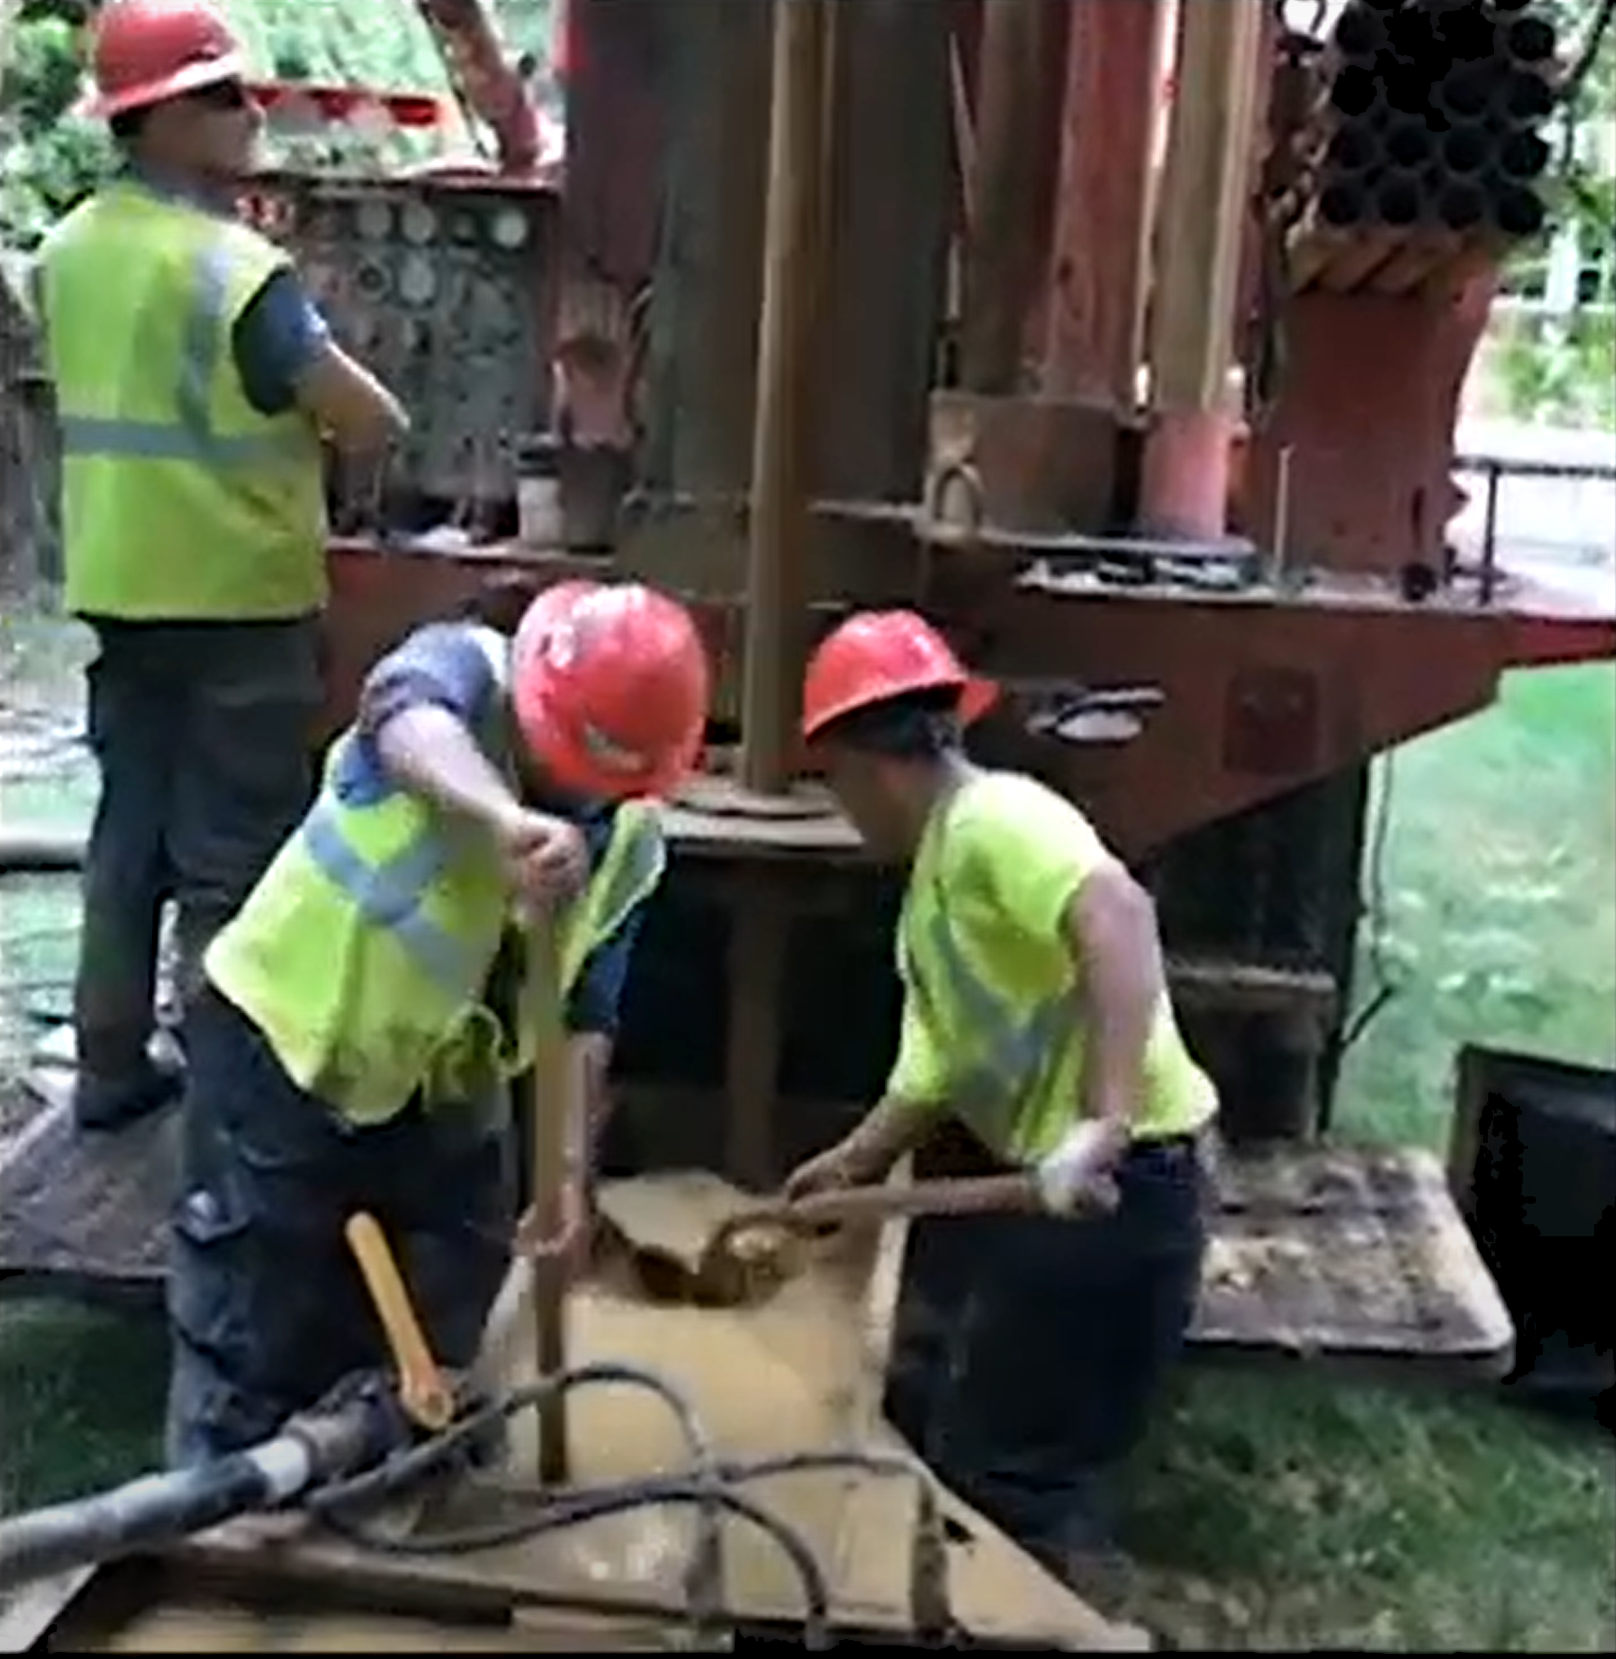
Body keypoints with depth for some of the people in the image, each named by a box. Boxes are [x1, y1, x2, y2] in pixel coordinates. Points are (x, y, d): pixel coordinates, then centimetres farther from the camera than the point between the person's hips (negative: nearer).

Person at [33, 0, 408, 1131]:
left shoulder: (69, 249, 6)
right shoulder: (238, 266, -18)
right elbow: (375, 424, -17)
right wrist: (310, 425, 4)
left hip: (118, 589, 7)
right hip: (239, 597, -7)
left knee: (129, 832, 15)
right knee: (233, 854, 2)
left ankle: (112, 1063, 24)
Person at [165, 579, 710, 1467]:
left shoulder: (632, 847, -6)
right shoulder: (464, 674, -21)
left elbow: (585, 1017, 0)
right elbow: (405, 720, -47)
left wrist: (571, 1171, -12)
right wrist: (509, 820, -67)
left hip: (440, 1090, 5)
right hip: (280, 1043, -5)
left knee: (433, 1352, 14)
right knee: (249, 1345, 2)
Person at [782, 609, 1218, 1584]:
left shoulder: (992, 819, -16)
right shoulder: (934, 877, 16)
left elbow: (1119, 918, -35)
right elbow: (938, 1072, 21)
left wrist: (1103, 1122, -41)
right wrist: (850, 1166, 29)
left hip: (1116, 1183, -11)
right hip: (1032, 1175, 11)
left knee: (1004, 1475, 2)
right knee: (932, 1416, 24)